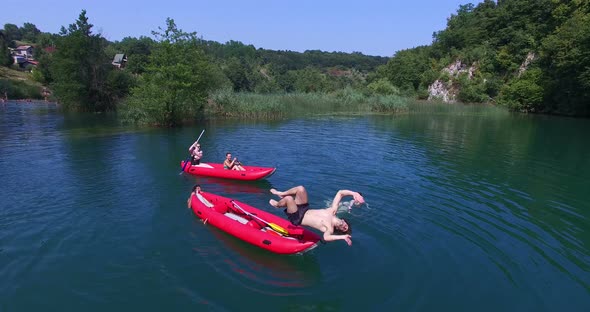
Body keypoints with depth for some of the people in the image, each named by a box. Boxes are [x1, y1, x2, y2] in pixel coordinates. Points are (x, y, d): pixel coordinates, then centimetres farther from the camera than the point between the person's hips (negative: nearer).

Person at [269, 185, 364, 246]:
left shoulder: (330, 229, -21)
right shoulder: (332, 211, -9)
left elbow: (326, 237, -45)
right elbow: (340, 192, -12)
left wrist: (343, 236, -46)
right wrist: (354, 193, -24)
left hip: (297, 218, -6)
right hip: (304, 208, 6)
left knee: (288, 198, -30)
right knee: (300, 189, -14)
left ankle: (277, 205, 9)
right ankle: (281, 194, 15)